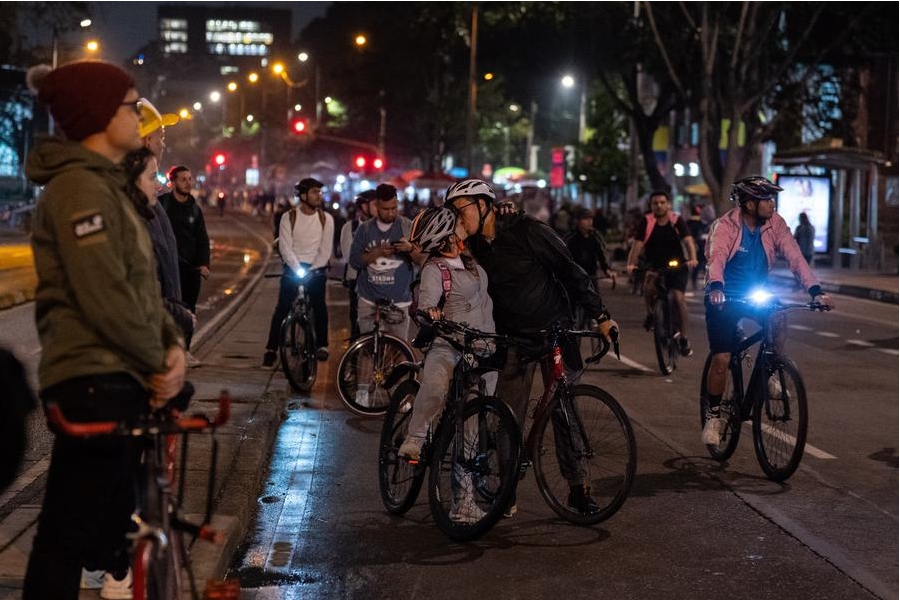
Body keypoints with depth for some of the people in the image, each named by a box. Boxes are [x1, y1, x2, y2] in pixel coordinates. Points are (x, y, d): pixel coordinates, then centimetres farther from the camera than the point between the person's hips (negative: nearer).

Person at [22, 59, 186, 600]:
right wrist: (158, 363, -11)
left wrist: (173, 343, 0)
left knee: (111, 514, 20)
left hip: (120, 377, 11)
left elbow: (142, 283, 16)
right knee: (71, 532, -7)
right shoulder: (79, 187, -15)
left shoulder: (108, 185, 18)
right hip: (95, 382, -11)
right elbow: (105, 297, -22)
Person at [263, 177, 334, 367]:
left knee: (319, 307, -8)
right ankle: (271, 349, -2)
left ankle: (322, 345, 5)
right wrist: (298, 269, -20)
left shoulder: (326, 219, 2)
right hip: (292, 268, -1)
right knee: (282, 309, -5)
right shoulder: (289, 217, -3)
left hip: (316, 269, 2)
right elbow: (285, 248, -9)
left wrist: (311, 270, -13)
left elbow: (325, 249, -1)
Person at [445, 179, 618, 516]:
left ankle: (577, 487, 8)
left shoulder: (527, 231, -13)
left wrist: (600, 315, -14)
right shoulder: (473, 247, 2)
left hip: (555, 331, -4)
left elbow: (571, 271, -11)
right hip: (514, 337, 4)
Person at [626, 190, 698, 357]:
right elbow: (637, 244, -15)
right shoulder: (646, 222, -6)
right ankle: (651, 315, -2)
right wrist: (631, 264, -31)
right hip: (655, 266, 1)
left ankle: (683, 338, -3)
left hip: (677, 266, 0)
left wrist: (693, 259, -37)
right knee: (649, 285, -31)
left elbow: (688, 241, -18)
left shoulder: (677, 221, -7)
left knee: (678, 297, -17)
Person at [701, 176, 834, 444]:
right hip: (725, 298, -3)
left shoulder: (775, 224, -9)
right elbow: (716, 259, -37)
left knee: (778, 320, -29)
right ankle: (713, 416, 9)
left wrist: (815, 290, -29)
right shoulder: (724, 226, -21)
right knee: (721, 360, -11)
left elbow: (794, 256, -16)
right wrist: (716, 288, -57)